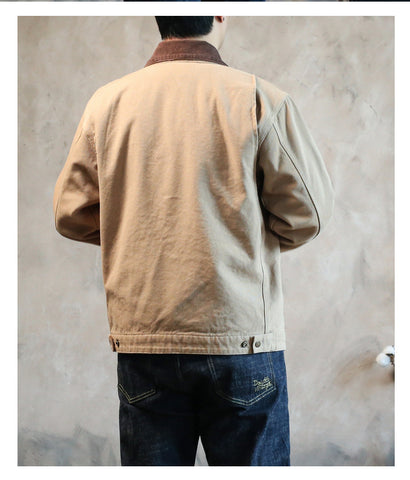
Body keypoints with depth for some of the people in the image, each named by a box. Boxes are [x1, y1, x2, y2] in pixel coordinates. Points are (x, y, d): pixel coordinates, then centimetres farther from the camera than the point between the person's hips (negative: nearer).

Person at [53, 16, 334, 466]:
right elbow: (308, 213, -4)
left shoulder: (107, 101, 1)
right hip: (241, 336, -2)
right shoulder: (259, 97, -6)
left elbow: (71, 214, 5)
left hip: (142, 340, 3)